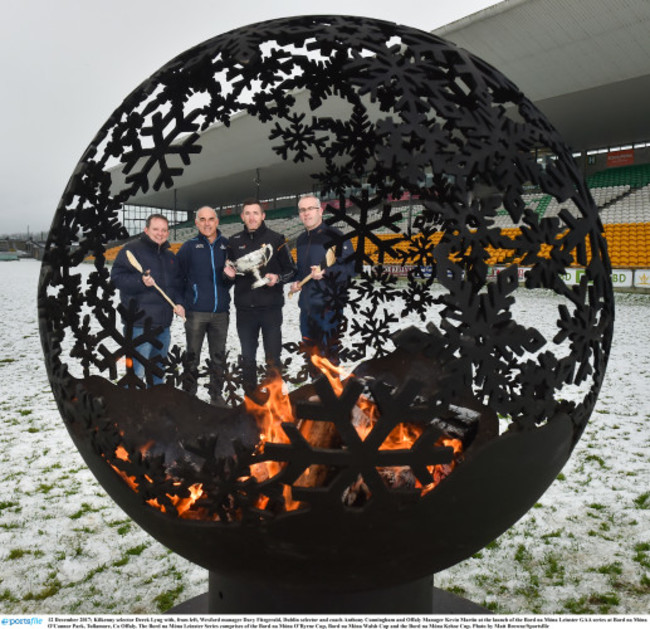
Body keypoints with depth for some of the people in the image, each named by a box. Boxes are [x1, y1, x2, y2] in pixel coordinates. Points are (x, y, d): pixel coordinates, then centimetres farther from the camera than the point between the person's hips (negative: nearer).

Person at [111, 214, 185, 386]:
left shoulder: (169, 255, 18)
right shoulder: (131, 249, -4)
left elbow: (177, 283, 24)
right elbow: (117, 277, -11)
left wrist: (179, 302, 7)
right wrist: (140, 282, -26)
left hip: (163, 324, 7)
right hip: (140, 323, -7)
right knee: (136, 370, -9)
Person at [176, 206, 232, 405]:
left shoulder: (227, 245, 6)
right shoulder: (189, 246, 1)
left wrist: (229, 277, -5)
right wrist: (185, 300, -2)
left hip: (221, 311, 2)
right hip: (196, 312, -2)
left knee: (218, 356, 10)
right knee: (192, 357, 4)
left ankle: (216, 393, 23)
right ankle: (189, 394, 15)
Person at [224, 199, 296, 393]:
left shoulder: (276, 239, 1)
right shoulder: (235, 241, 10)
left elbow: (291, 270, 4)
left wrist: (278, 278, -15)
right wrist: (229, 273, -4)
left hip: (271, 307, -3)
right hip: (244, 309, 3)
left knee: (273, 357, 3)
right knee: (247, 357, 10)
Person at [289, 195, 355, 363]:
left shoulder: (334, 236, -9)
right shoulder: (301, 240, 16)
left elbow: (351, 266, -15)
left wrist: (326, 273, -24)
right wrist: (296, 283, 11)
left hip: (329, 306, -8)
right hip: (306, 305, 8)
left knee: (329, 353, -3)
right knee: (309, 349, 18)